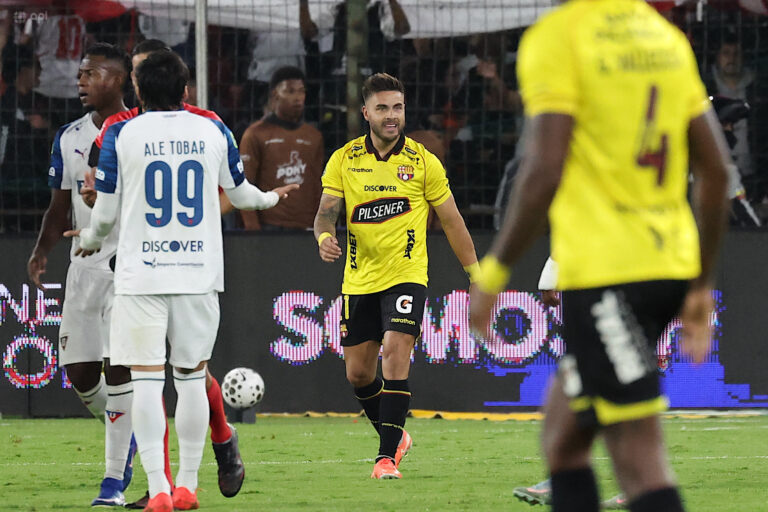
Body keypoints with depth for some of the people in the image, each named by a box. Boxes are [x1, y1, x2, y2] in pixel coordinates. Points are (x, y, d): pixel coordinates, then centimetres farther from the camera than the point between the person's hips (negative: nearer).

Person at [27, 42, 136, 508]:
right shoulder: (69, 138, 11)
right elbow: (61, 207, 15)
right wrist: (42, 252, -1)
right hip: (85, 265, 5)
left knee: (118, 365, -13)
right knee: (80, 371, 2)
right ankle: (128, 430, 31)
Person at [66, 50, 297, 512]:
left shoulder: (121, 135, -1)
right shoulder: (214, 131, 5)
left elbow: (106, 210, 4)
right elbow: (239, 192, 20)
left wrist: (91, 239, 27)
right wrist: (269, 198, 43)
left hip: (140, 274, -2)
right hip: (198, 273, 2)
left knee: (147, 379, -3)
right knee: (192, 377, 12)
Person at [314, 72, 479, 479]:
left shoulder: (422, 162, -1)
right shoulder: (344, 160, 3)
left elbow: (452, 222, 5)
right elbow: (326, 212, -2)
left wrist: (476, 276, 6)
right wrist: (325, 237, -26)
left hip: (406, 275, -3)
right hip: (359, 279, 3)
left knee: (395, 352, -21)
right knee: (358, 373, 7)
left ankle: (387, 456, -20)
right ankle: (394, 435, 33)